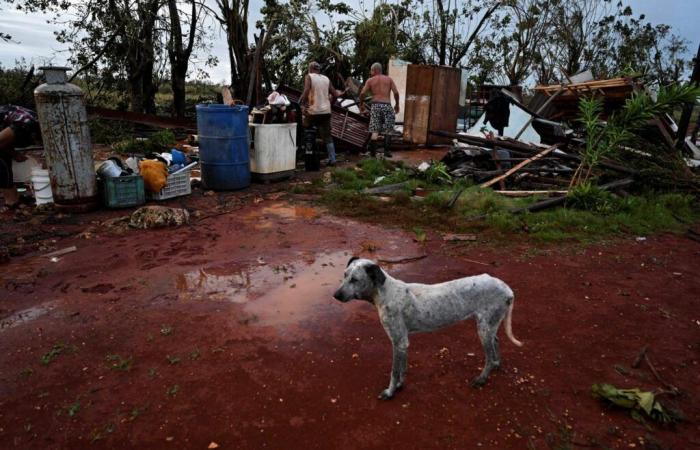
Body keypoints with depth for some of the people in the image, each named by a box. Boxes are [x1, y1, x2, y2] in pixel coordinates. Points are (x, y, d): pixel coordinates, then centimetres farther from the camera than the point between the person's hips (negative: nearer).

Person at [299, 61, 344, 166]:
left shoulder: (309, 77, -2)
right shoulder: (326, 78, 12)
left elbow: (306, 91, -18)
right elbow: (335, 94, 12)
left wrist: (300, 102, -11)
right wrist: (341, 93, 31)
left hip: (313, 111, -4)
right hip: (326, 111, 4)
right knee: (327, 137, 9)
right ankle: (332, 159, 5)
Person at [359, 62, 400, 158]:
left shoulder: (370, 80, 7)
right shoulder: (389, 79, 10)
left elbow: (362, 93, -2)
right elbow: (396, 92, 1)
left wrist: (361, 104, 12)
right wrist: (397, 104, 13)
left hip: (375, 105, 0)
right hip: (387, 105, 0)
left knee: (375, 131, 2)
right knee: (388, 130, 9)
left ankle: (373, 151, -3)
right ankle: (386, 151, 3)